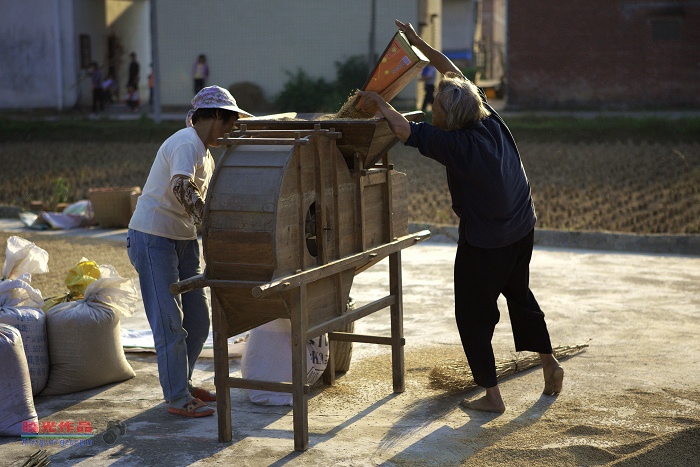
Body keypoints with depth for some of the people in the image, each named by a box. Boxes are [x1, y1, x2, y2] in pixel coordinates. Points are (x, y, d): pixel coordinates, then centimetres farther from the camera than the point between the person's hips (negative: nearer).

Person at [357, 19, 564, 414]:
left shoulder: (456, 144, -25)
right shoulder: (491, 119, -5)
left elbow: (404, 129, -26)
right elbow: (457, 75, 6)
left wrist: (377, 101, -8)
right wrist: (418, 43, 10)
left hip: (484, 242, -8)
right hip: (522, 229, 8)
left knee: (474, 315, 6)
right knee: (519, 295, 28)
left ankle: (492, 395, 10)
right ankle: (550, 363, 36)